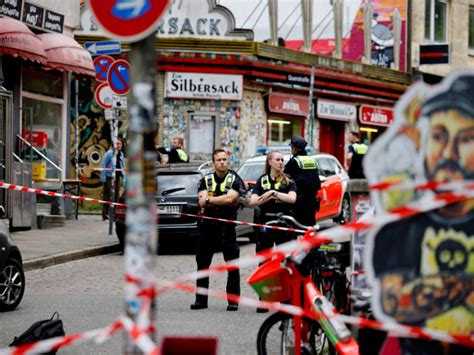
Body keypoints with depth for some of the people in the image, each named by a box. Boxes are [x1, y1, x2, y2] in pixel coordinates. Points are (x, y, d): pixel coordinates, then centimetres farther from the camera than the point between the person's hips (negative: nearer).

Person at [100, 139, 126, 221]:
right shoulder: (110, 153, -9)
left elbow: (123, 167, 18)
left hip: (117, 177, 7)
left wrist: (124, 177, 13)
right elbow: (103, 164, -10)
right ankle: (105, 215, -4)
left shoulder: (121, 154, 12)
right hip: (109, 177, -7)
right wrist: (103, 177, -15)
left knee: (116, 196, 8)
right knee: (107, 196, -7)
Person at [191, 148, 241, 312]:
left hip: (227, 227, -2)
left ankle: (233, 300, 2)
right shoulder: (205, 181, 9)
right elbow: (202, 201, -7)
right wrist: (222, 201, -12)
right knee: (202, 265, 6)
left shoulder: (234, 181, 3)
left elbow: (230, 198, -15)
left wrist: (209, 200, -9)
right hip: (208, 226, 2)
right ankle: (201, 300, 13)